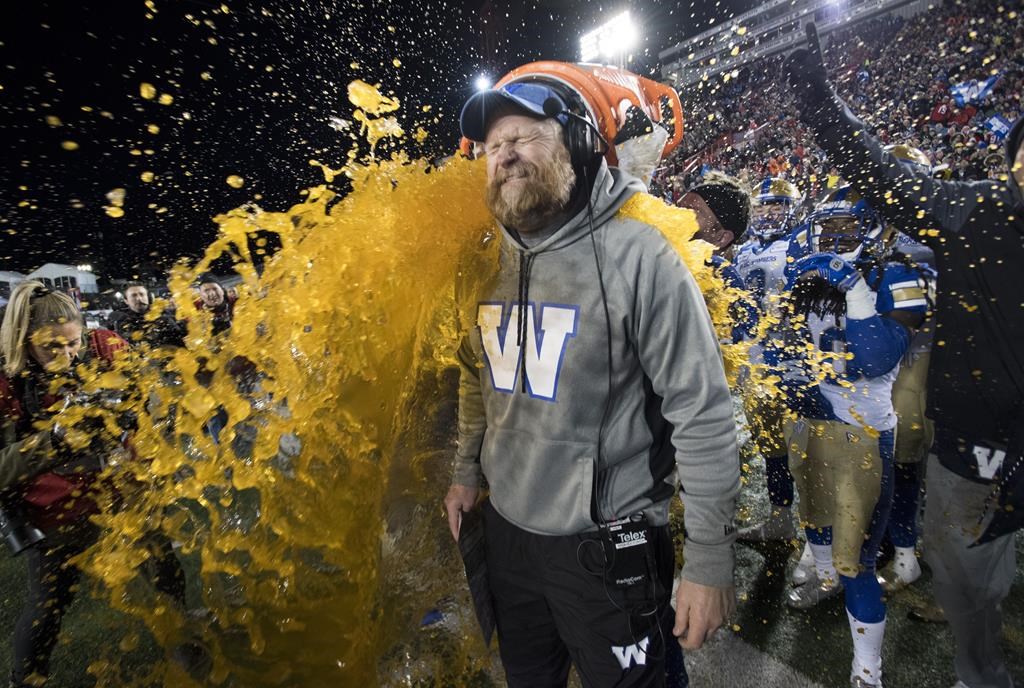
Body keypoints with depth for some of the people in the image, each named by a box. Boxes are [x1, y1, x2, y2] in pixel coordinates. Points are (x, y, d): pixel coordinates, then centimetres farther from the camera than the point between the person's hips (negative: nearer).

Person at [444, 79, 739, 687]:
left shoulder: (637, 253, -18)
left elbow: (703, 412, -18)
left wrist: (710, 560, -15)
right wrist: (467, 470, 14)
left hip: (606, 545, -5)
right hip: (506, 528, 6)